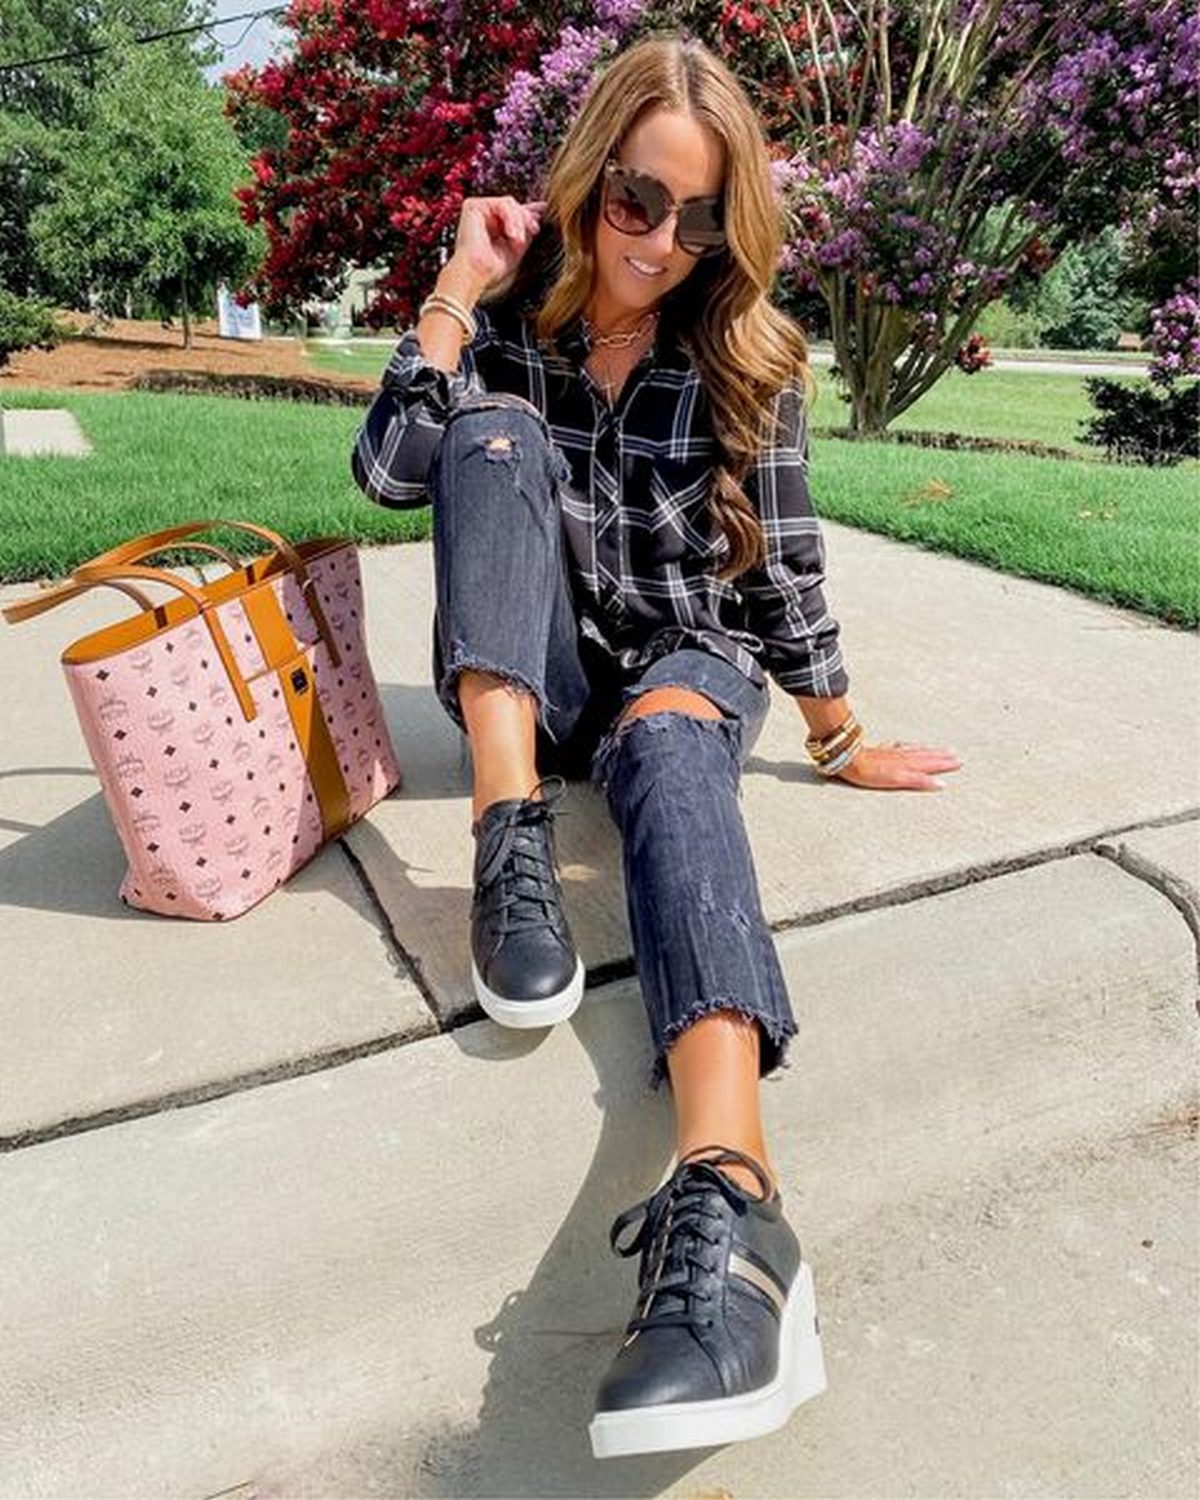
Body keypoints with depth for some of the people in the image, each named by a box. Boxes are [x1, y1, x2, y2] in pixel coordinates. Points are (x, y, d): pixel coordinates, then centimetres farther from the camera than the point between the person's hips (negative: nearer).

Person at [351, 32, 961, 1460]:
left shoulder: (748, 356, -1)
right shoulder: (512, 320, 2)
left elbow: (784, 564, -1)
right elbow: (391, 472, -12)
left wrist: (843, 744, 1)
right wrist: (458, 287, -14)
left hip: (690, 661, -1)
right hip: (530, 675, 2)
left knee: (665, 747, -38)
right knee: (496, 429, -21)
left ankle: (725, 1204, -60)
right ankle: (511, 839, -35)